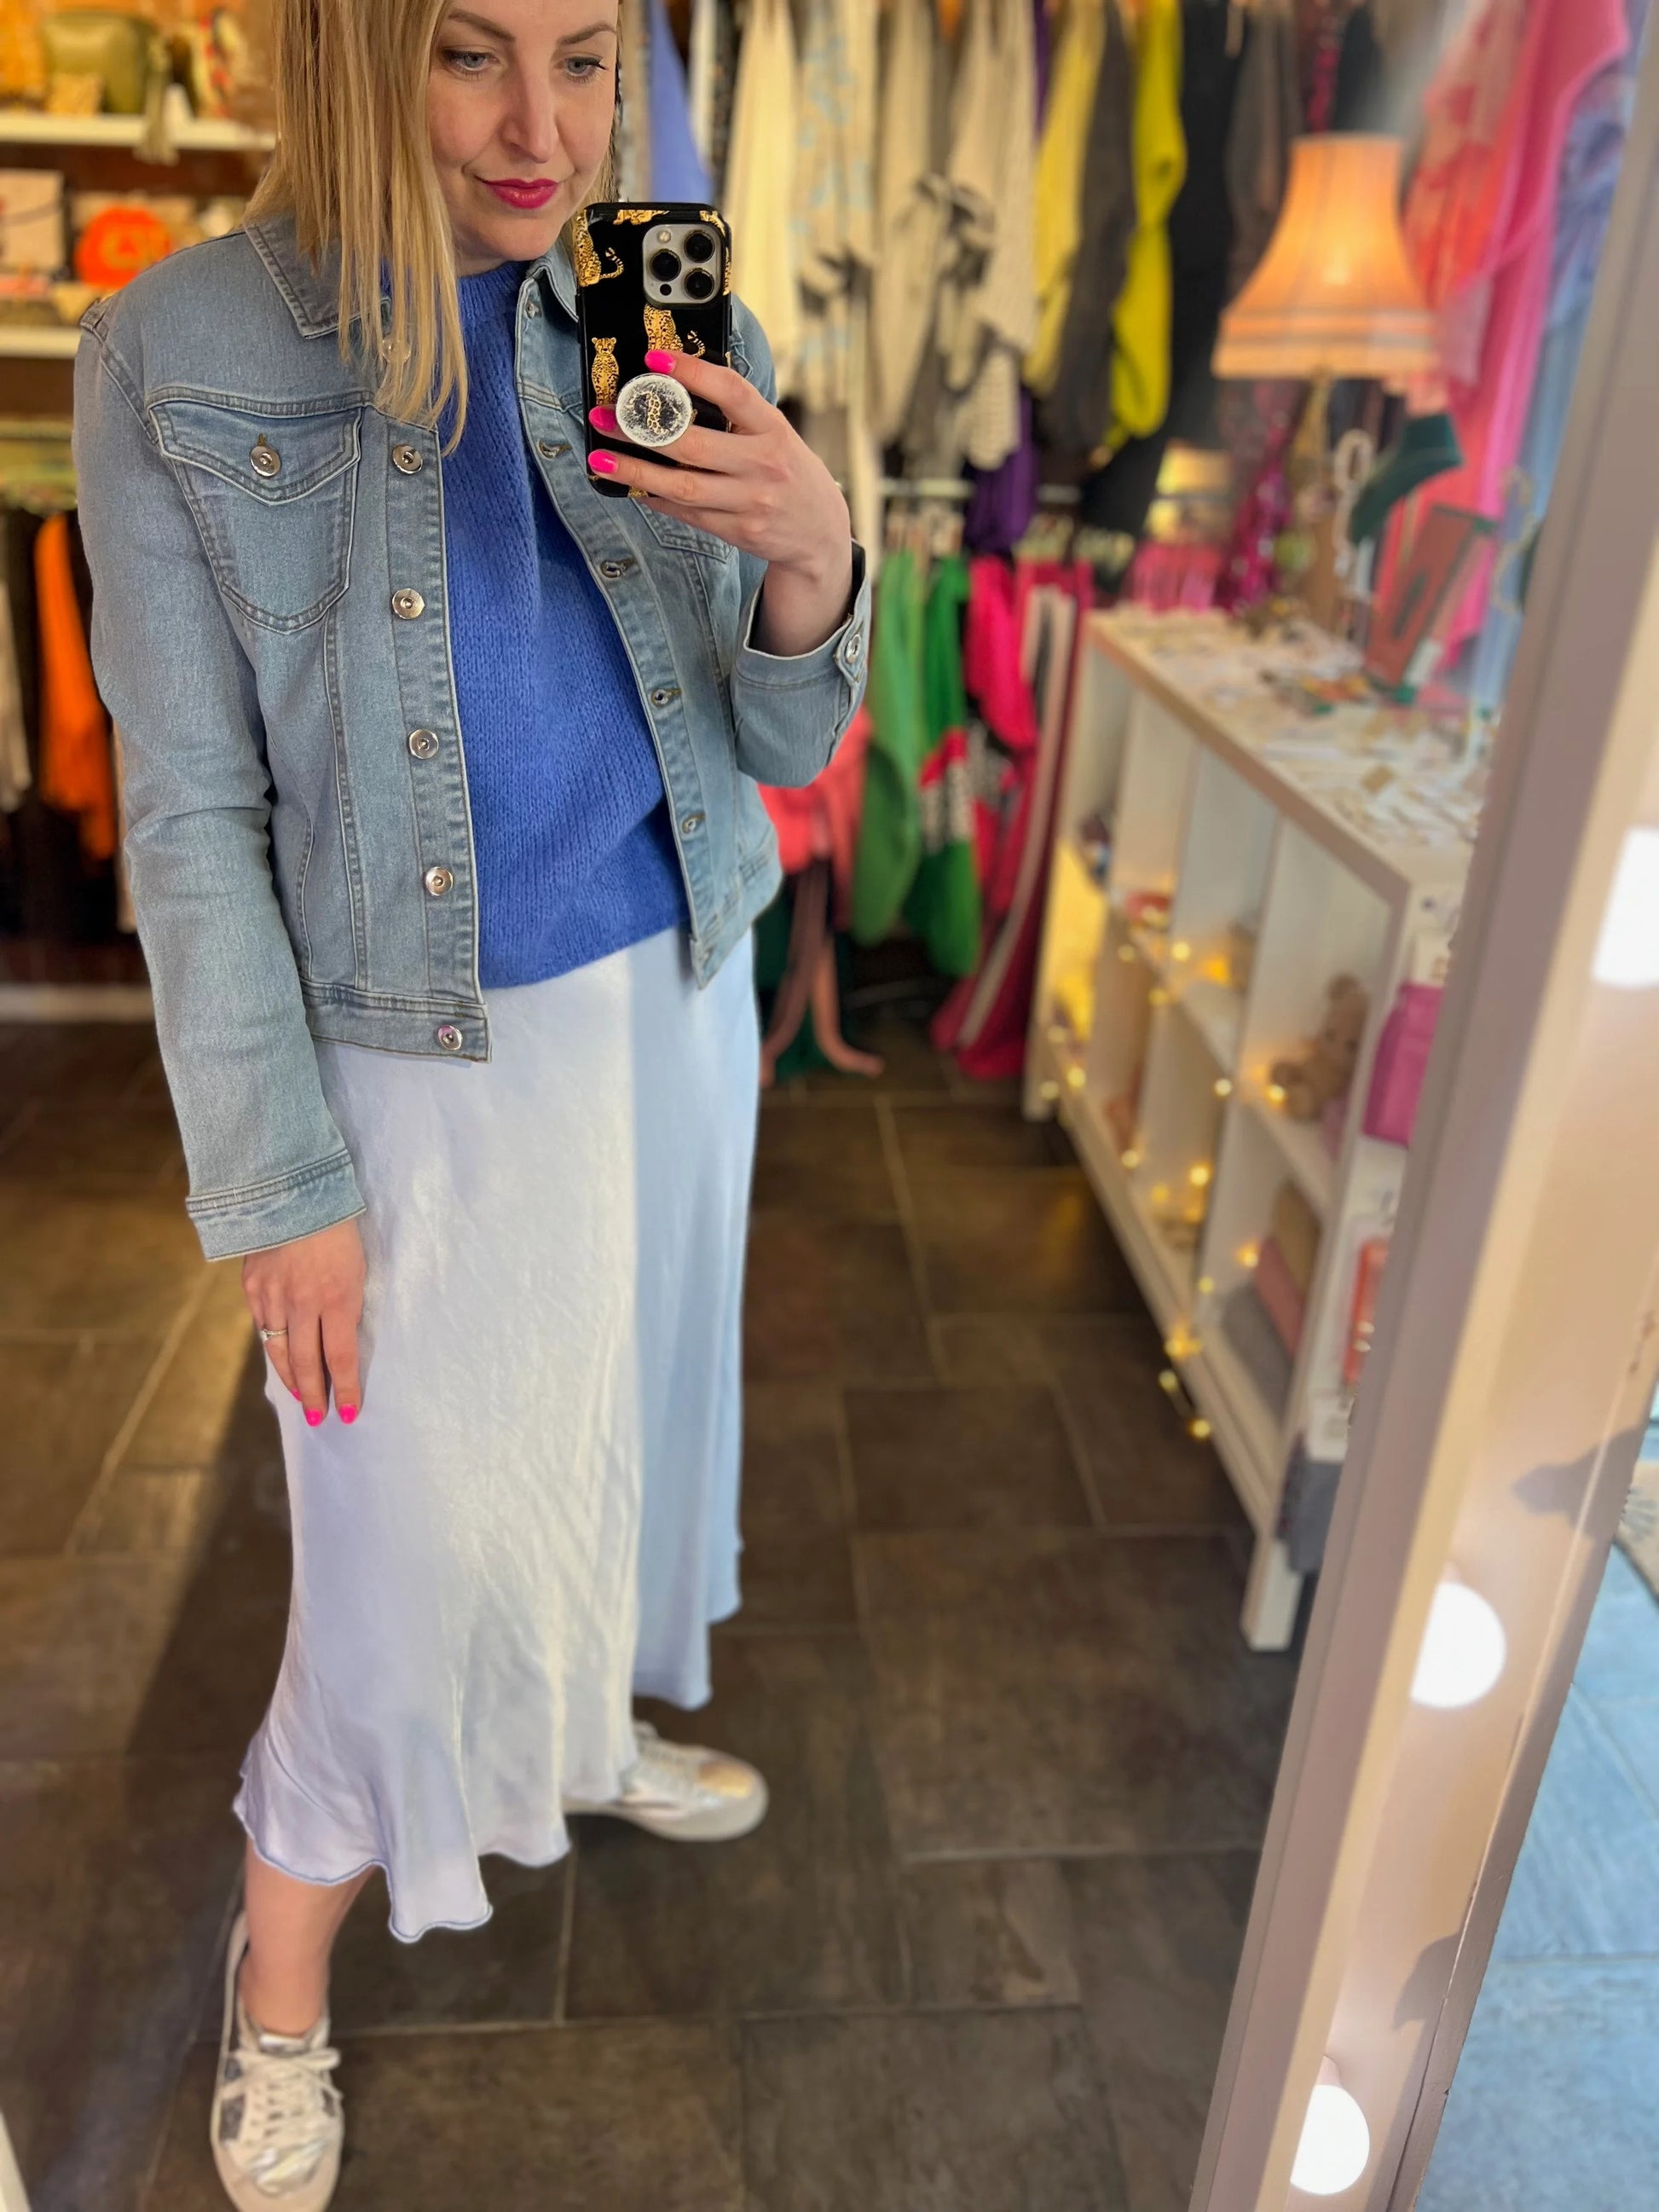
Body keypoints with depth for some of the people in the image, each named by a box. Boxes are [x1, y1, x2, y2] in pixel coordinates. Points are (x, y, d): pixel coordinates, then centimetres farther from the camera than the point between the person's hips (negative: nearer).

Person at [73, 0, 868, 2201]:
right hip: (423, 1061, -4)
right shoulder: (178, 362, -12)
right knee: (410, 1526, 4)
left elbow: (779, 744, -1)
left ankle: (579, 1732, 52)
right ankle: (281, 1964, 34)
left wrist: (815, 559, -23)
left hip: (671, 1005, 5)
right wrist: (281, 1185, -12)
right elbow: (195, 820, -11)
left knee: (625, 1407, 21)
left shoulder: (674, 350, -2)